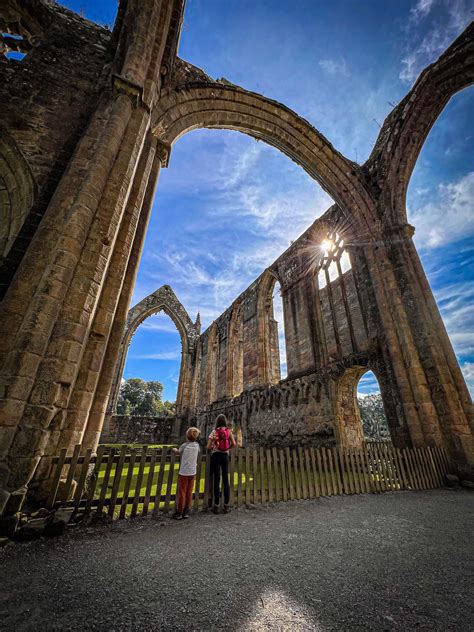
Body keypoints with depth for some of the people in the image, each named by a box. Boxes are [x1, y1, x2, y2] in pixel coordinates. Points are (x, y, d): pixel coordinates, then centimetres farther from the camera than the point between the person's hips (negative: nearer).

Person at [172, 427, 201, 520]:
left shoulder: (184, 445, -13)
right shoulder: (197, 445, -3)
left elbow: (177, 452, 4)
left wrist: (174, 449, 24)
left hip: (183, 472, -3)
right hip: (193, 472, 3)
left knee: (181, 492, 7)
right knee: (189, 492, 12)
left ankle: (179, 512, 14)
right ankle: (186, 512, 19)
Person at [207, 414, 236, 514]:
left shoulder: (214, 432, -8)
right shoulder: (229, 431, -2)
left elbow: (208, 447, -11)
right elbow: (233, 444, -7)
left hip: (216, 456, -2)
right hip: (225, 456, 2)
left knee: (217, 481, 5)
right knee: (226, 480, 9)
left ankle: (216, 506, 12)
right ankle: (226, 506, 16)